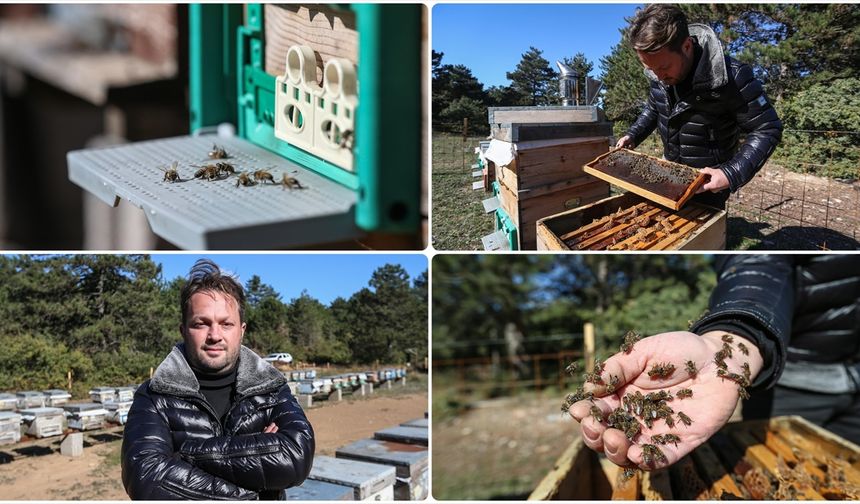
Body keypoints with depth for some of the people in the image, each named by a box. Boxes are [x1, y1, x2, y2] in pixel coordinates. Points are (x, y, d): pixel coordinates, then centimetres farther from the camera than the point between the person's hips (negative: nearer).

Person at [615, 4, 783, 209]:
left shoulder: (731, 77, -27)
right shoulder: (658, 72, -8)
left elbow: (767, 130, -21)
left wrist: (732, 174, -31)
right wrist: (632, 135, 1)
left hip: (707, 182, -6)